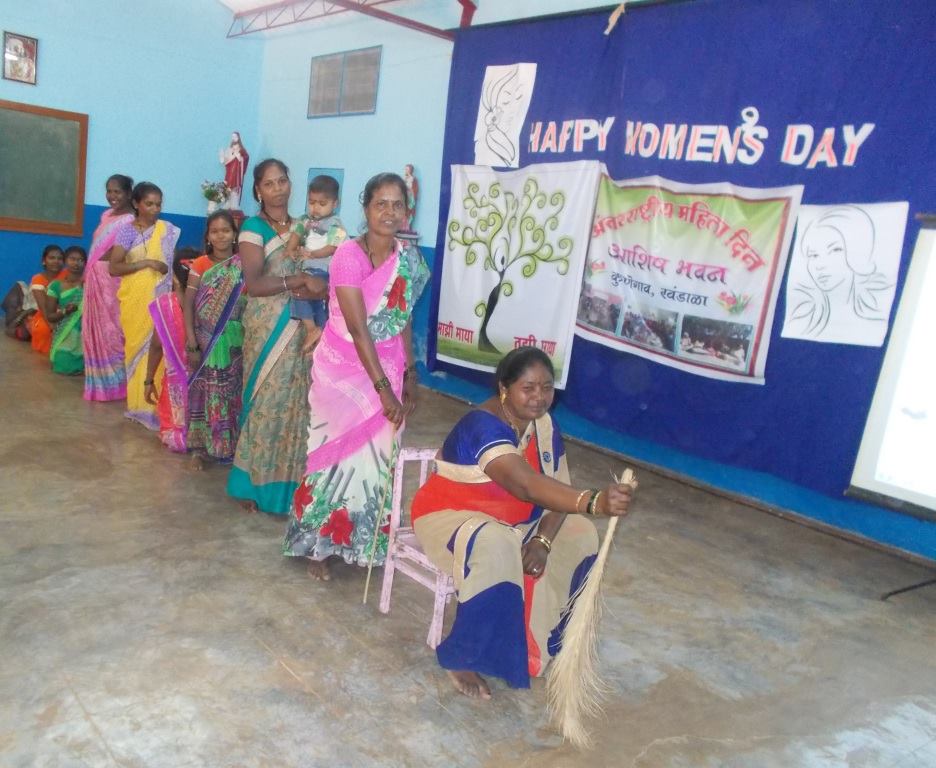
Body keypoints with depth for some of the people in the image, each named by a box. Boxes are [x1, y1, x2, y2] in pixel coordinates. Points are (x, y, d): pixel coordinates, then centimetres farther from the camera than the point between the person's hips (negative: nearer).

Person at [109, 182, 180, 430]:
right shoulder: (126, 231, 0)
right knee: (137, 348, 4)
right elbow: (113, 268, -7)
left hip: (159, 300, 1)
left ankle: (149, 405, 4)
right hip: (135, 300, -1)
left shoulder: (168, 230, 5)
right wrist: (146, 262, -16)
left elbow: (174, 263, 8)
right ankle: (138, 403, 12)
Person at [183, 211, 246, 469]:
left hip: (233, 343, 0)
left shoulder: (244, 266, -1)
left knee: (231, 392, 8)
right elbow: (188, 305, -3)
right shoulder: (200, 265, -1)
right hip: (205, 343, 0)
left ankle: (229, 446, 20)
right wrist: (191, 342, -10)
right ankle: (199, 447, 16)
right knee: (203, 392, 5)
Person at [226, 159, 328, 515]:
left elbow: (316, 272, 13)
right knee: (266, 402, 0)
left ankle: (287, 482, 20)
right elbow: (254, 284, -19)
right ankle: (255, 483, 15)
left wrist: (316, 288, -10)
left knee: (296, 403, 7)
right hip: (267, 328, -5)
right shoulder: (253, 228, -6)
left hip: (301, 328, 5)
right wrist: (299, 281, -28)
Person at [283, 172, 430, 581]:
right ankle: (318, 545, 23)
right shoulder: (349, 255, -18)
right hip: (343, 369, -5)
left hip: (387, 370, 5)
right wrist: (383, 389, -24)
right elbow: (358, 329, -23)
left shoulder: (409, 259, 0)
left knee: (377, 457, 11)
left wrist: (409, 374, 7)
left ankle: (364, 542, 29)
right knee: (337, 454, 5)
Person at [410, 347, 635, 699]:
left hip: (511, 518, 8)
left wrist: (543, 539, -22)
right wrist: (594, 501, -59)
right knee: (496, 552, -37)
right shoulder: (483, 426, -31)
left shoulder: (543, 423, -5)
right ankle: (461, 657, -16)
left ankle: (541, 635, 13)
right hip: (452, 515, -8)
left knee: (579, 536, -4)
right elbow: (528, 485, -46)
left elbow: (557, 487, -6)